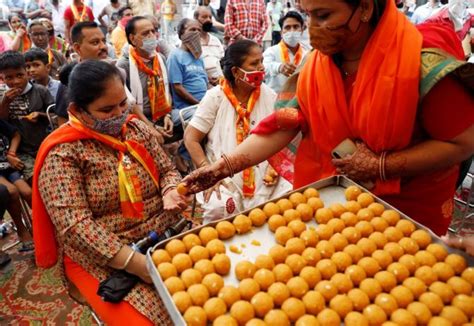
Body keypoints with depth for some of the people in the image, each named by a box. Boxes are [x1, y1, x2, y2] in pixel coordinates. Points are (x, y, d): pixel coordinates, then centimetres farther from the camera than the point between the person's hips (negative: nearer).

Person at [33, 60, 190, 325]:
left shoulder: (136, 128, 6)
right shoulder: (62, 153, -11)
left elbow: (167, 170, 13)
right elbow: (75, 226, -19)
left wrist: (171, 192, -12)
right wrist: (139, 264, -27)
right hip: (104, 258, -4)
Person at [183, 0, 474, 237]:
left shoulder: (423, 60, -24)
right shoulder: (317, 63, -8)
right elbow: (283, 125, -12)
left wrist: (381, 166, -26)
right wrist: (224, 166, -20)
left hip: (406, 209, -3)